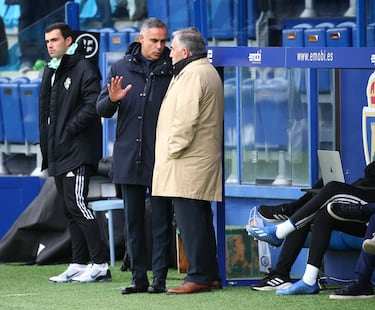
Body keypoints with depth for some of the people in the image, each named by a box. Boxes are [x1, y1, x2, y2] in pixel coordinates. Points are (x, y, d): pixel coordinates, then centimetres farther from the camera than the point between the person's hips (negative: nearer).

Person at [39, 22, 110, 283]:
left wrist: (68, 131, -15)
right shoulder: (51, 72, 18)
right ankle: (79, 265, 13)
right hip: (58, 153, 9)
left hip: (78, 151, -9)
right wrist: (47, 148, 11)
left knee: (77, 205, -14)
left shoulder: (84, 69, -8)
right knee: (71, 209, 10)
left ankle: (100, 265, -13)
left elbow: (93, 106, -18)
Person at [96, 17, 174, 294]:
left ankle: (159, 277, 3)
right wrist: (112, 99, -14)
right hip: (129, 157, 3)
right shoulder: (122, 68, 8)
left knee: (161, 219, -1)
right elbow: (101, 110, 8)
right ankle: (139, 277, 13)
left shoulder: (173, 70, -1)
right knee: (134, 220, 8)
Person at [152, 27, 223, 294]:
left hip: (187, 163, -11)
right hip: (203, 160, 11)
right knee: (201, 220, 13)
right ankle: (211, 275, 16)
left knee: (190, 222, -9)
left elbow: (185, 119, -22)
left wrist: (173, 150, -14)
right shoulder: (209, 72, 20)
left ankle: (199, 277, -9)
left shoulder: (193, 75, -14)